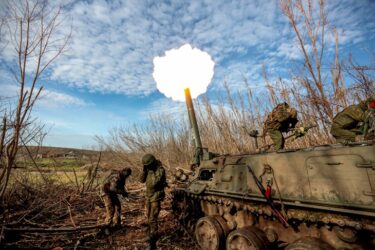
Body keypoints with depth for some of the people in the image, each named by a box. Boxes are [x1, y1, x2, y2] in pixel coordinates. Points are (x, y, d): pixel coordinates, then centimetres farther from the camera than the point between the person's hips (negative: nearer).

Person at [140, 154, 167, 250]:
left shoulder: (160, 170, -20)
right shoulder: (149, 169, 3)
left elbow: (154, 183, -28)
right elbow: (142, 180, -1)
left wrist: (152, 171, -24)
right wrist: (144, 170, -12)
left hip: (156, 197, -8)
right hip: (148, 196, 8)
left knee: (152, 219, -9)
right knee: (149, 218, 20)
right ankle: (151, 234, 39)